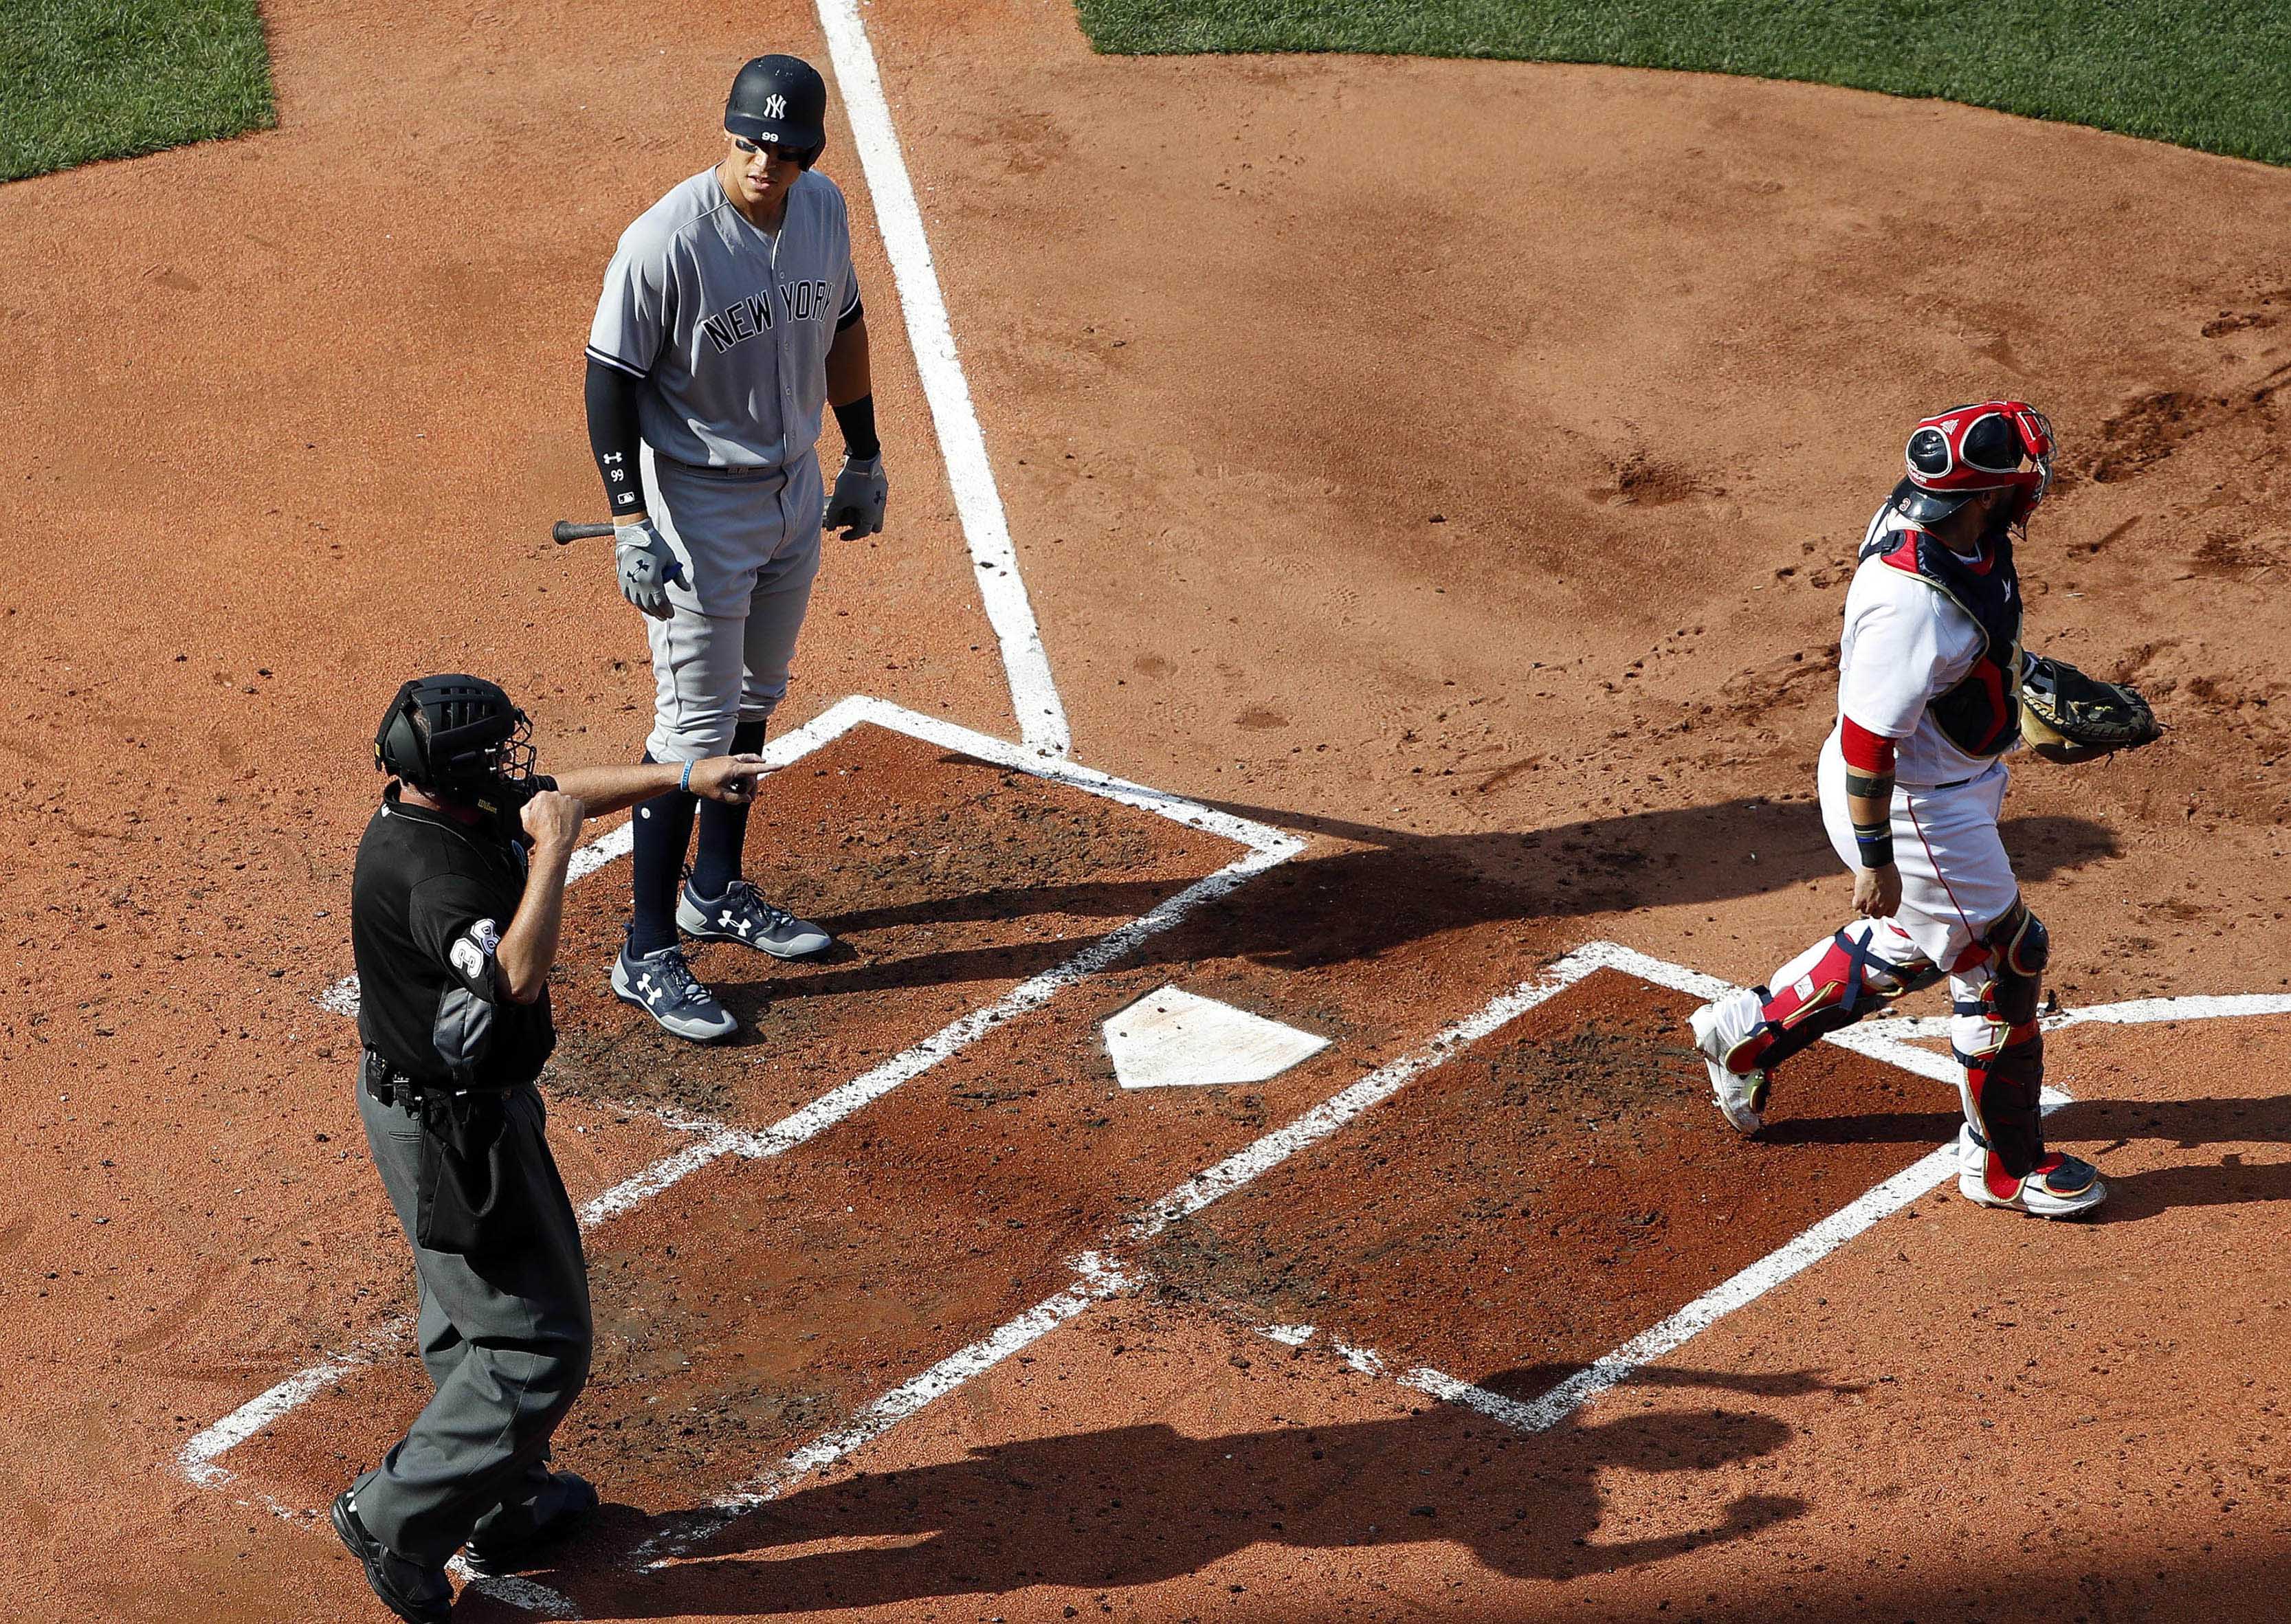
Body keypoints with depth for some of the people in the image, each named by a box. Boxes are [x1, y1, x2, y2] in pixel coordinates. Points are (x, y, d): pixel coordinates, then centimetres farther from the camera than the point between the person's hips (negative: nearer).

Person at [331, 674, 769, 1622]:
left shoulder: (452, 806, -2)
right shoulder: (424, 867, -32)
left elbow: (559, 793, 17)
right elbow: (517, 974, -43)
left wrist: (684, 777, 17)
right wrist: (552, 852, -35)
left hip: (439, 1103, 10)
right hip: (452, 1133, -10)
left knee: (475, 1315, 24)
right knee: (536, 1343, -1)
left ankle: (507, 1508, 42)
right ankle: (398, 1523, 9)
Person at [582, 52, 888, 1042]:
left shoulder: (823, 209, -4)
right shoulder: (664, 244, -25)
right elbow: (610, 380, -18)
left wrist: (863, 457, 17)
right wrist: (630, 527, -20)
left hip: (794, 494, 7)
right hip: (697, 509, -7)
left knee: (752, 702, 20)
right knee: (695, 730, -4)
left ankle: (717, 891, 38)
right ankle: (647, 954, 6)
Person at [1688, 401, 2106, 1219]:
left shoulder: (1959, 530, -8)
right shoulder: (1914, 599, -36)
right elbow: (1868, 737, -29)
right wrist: (1876, 859, -22)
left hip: (1959, 778, 10)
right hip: (1913, 808, -10)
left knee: (1915, 943, 27)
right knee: (2000, 962, 5)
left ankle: (1749, 1031, 42)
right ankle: (2001, 1164, 24)